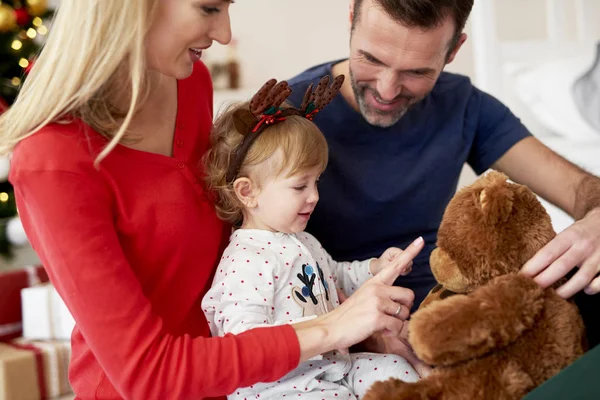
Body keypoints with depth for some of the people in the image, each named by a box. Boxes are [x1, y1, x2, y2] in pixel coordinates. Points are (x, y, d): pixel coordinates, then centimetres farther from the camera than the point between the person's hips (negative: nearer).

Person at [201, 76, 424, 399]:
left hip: (329, 365, 9)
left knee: (393, 368, 3)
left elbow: (335, 276, 33)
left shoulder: (302, 242, 11)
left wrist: (373, 269, 15)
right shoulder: (245, 262, -21)